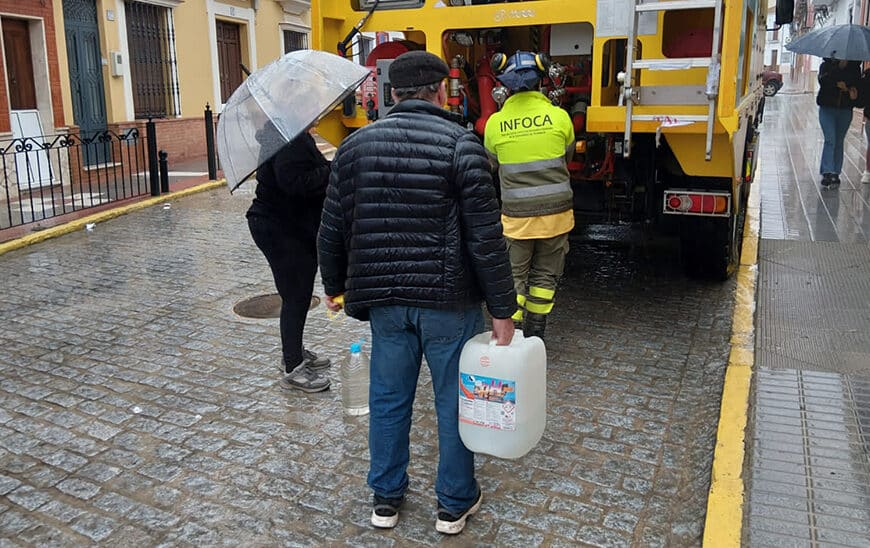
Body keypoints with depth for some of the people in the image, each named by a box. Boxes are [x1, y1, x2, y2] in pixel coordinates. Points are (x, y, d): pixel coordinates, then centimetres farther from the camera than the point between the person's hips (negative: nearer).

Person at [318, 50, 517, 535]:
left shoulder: (357, 145, 4)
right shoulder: (460, 144, -10)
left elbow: (333, 230, 8)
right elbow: (486, 237, -14)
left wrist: (335, 286, 22)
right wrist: (502, 310, -8)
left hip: (384, 299, 4)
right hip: (449, 300, -3)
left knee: (389, 399, 17)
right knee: (454, 401, 12)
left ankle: (386, 498, 31)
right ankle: (455, 503, 27)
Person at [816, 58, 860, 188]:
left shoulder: (854, 67, 4)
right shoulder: (826, 65, 0)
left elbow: (858, 85, 0)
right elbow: (822, 80, -17)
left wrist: (853, 90, -21)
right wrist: (838, 67, -23)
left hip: (845, 110, 2)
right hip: (827, 109, -2)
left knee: (839, 142, 7)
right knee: (830, 140, -12)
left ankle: (835, 174, 14)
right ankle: (827, 173, -12)